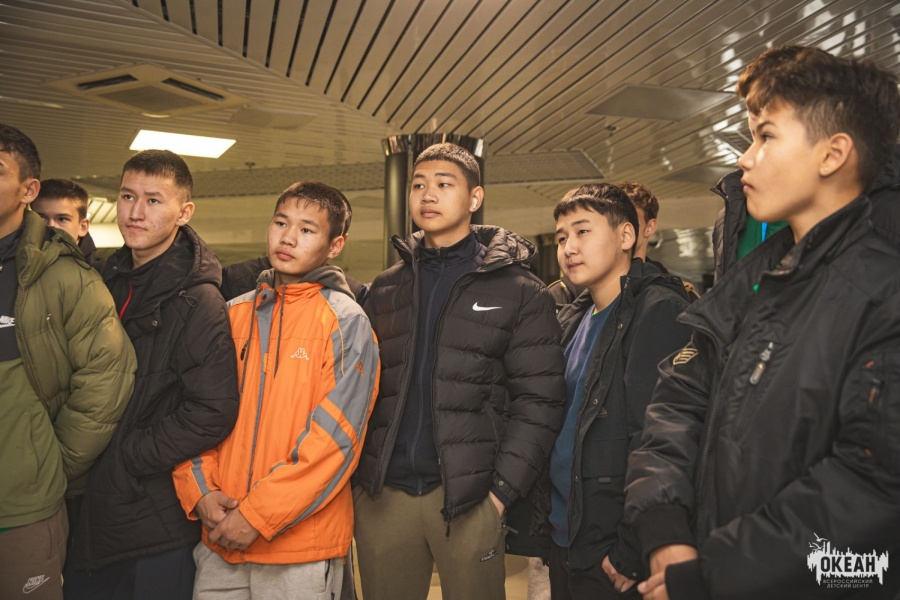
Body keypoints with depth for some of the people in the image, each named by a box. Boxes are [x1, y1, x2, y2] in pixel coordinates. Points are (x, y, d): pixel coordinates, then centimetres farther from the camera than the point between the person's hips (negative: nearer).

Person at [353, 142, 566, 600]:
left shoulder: (519, 291, -2)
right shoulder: (385, 289, 11)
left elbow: (538, 401, -5)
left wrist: (503, 490, -11)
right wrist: (359, 475, 3)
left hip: (468, 498, -3)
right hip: (381, 495, 4)